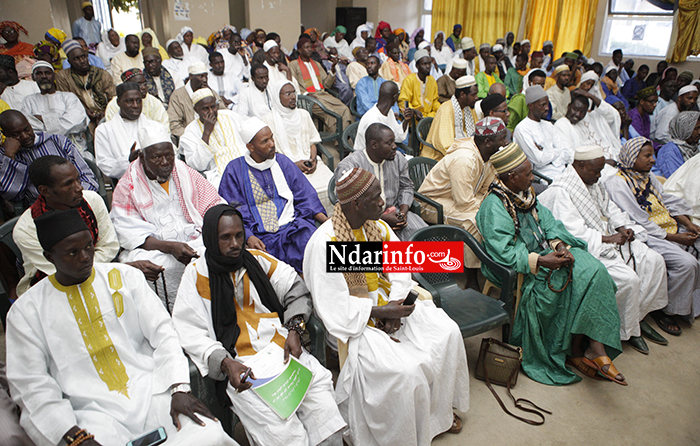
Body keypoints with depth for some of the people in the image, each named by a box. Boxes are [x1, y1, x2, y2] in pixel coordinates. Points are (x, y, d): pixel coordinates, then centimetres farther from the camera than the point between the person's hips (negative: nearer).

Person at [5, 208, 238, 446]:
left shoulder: (125, 277, 8)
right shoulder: (26, 311, 6)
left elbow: (162, 332, 3)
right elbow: (31, 384, 3)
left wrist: (179, 388, -11)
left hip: (152, 393, 1)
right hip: (93, 412, 0)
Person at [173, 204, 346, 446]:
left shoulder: (257, 259, 15)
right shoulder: (197, 273, 6)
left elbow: (295, 290, 17)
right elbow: (190, 332, -1)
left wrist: (294, 329, 1)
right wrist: (225, 363, -15)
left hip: (283, 349, 3)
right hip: (239, 364, -3)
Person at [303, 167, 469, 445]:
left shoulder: (377, 227, -1)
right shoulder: (325, 243, -24)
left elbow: (400, 265, 3)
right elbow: (335, 307, -22)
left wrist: (395, 306, -13)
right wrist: (383, 312, -24)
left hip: (386, 302, 7)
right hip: (353, 321, -7)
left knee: (448, 332, -4)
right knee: (406, 371, -25)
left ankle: (440, 410, 18)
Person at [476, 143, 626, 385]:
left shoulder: (524, 194, 10)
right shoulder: (493, 207, -17)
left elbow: (547, 221, 8)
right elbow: (503, 253, -25)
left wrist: (559, 245, -11)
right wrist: (540, 261, -29)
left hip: (544, 254, 8)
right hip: (521, 269, -8)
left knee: (593, 269, -14)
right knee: (579, 279, -20)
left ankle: (595, 347, -14)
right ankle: (575, 349, -2)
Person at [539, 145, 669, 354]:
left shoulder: (594, 184, 12)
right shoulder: (560, 191, -19)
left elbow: (610, 208, 21)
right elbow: (573, 231, -24)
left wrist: (624, 227, 3)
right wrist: (607, 239, -22)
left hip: (608, 239, 10)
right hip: (587, 250, -10)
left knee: (654, 261, 0)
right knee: (629, 279, -23)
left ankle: (639, 316, 10)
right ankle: (628, 331, 0)